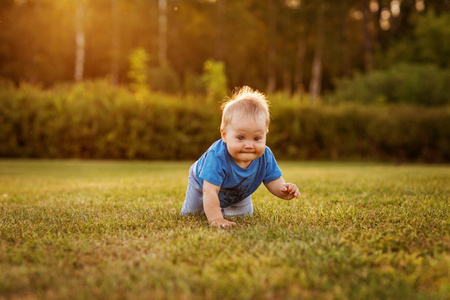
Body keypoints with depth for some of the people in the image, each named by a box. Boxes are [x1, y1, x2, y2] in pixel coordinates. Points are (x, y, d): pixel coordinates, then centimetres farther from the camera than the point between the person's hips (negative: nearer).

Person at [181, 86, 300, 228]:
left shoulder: (265, 156, -34)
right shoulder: (217, 157, -51)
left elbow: (274, 181, -24)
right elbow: (210, 191, -50)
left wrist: (283, 190, -47)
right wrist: (215, 219, -52)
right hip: (202, 184, -3)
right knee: (190, 214, 16)